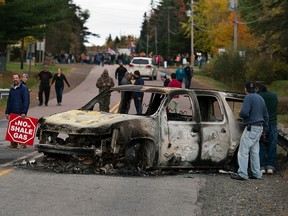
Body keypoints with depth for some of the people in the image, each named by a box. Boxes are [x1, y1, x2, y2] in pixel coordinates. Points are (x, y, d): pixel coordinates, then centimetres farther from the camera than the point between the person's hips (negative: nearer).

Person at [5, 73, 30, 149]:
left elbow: (26, 101, -12)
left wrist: (24, 112, -19)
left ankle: (22, 144, 2)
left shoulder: (24, 88, -6)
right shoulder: (12, 88, 15)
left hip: (21, 113, -6)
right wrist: (7, 112, 13)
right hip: (13, 113, 6)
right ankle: (14, 143, 12)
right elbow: (9, 101, 19)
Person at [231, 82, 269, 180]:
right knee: (254, 152, 14)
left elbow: (244, 112, -24)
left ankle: (242, 174, -11)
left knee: (243, 151, -7)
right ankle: (256, 174, 15)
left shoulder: (249, 97, -12)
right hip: (259, 127, 9)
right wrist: (264, 129, 28)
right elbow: (266, 115, 22)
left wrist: (240, 114, -1)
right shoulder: (260, 98, 16)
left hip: (251, 128, -9)